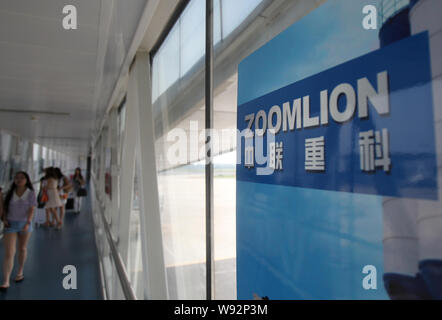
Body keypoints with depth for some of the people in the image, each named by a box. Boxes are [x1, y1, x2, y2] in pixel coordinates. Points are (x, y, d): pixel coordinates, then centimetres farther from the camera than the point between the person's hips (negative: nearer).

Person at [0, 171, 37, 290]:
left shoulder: (30, 193, -4)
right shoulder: (10, 193, 2)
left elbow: (31, 209, -9)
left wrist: (28, 223, -20)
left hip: (24, 223, 0)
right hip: (11, 224, 1)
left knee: (22, 249, 16)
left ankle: (20, 272, 36)